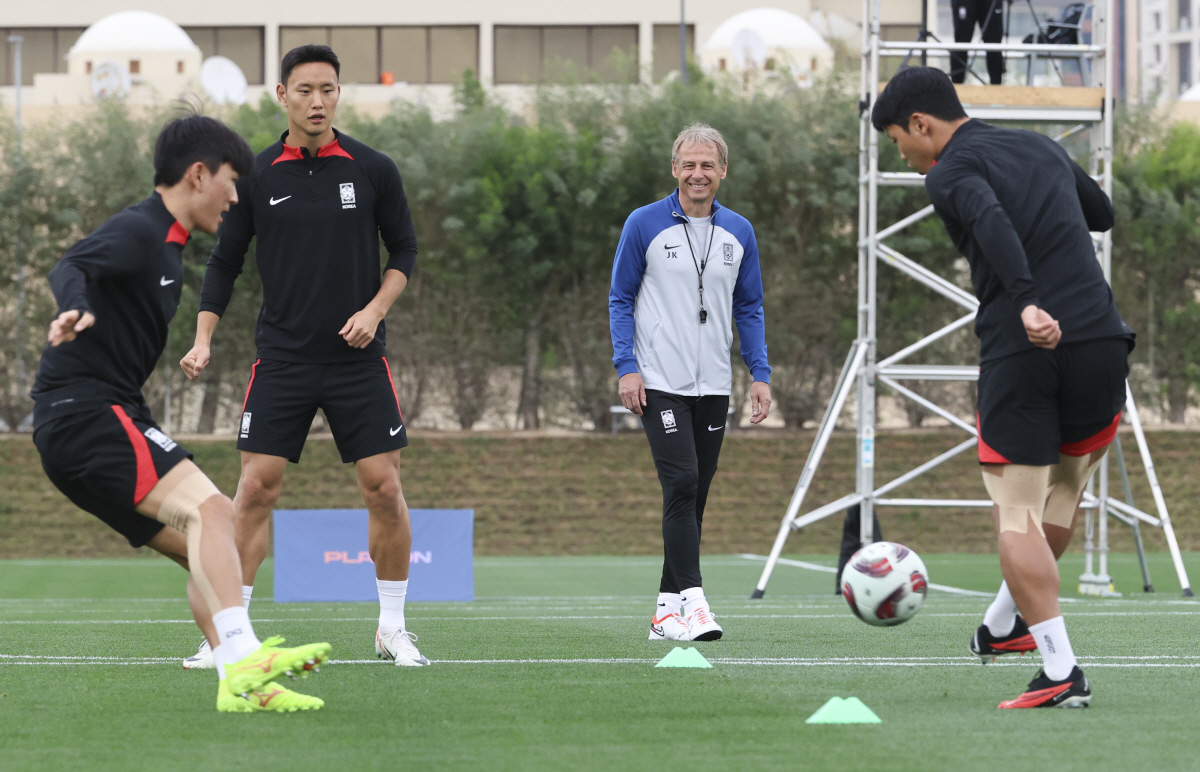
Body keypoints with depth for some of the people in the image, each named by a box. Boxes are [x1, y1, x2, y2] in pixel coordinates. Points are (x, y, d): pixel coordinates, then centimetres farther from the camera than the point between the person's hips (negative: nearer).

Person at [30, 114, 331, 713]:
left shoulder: (166, 249, 22)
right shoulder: (137, 231, -10)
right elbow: (71, 267, -29)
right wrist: (76, 308, -51)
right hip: (84, 412, -11)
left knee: (206, 548, 8)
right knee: (209, 509, -24)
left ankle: (239, 686, 1)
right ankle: (243, 659, -37)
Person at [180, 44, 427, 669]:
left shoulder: (372, 170, 0)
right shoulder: (256, 177, 0)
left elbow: (404, 251, 7)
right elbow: (225, 261, 7)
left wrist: (375, 308, -9)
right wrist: (203, 338, -3)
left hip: (358, 358, 0)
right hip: (281, 359, 0)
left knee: (383, 487, -4)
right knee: (255, 486, -6)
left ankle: (392, 628, 11)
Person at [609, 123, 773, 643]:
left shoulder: (739, 233, 9)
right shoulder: (644, 225, -1)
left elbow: (749, 308, 15)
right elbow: (620, 300, 2)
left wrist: (760, 374, 6)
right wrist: (626, 367, -8)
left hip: (713, 386, 4)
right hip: (660, 384, -4)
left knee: (693, 496, 5)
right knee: (682, 483, -17)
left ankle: (668, 609, 11)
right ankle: (691, 600, -20)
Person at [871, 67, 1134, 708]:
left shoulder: (952, 171, 0)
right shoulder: (1042, 149, 20)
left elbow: (992, 222, -22)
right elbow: (1102, 214, 36)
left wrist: (1026, 301, -32)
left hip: (1020, 351, -6)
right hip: (1099, 339, 6)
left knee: (1017, 514, -1)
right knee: (1065, 486, 26)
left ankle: (1061, 673, -11)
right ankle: (1005, 625, 39)